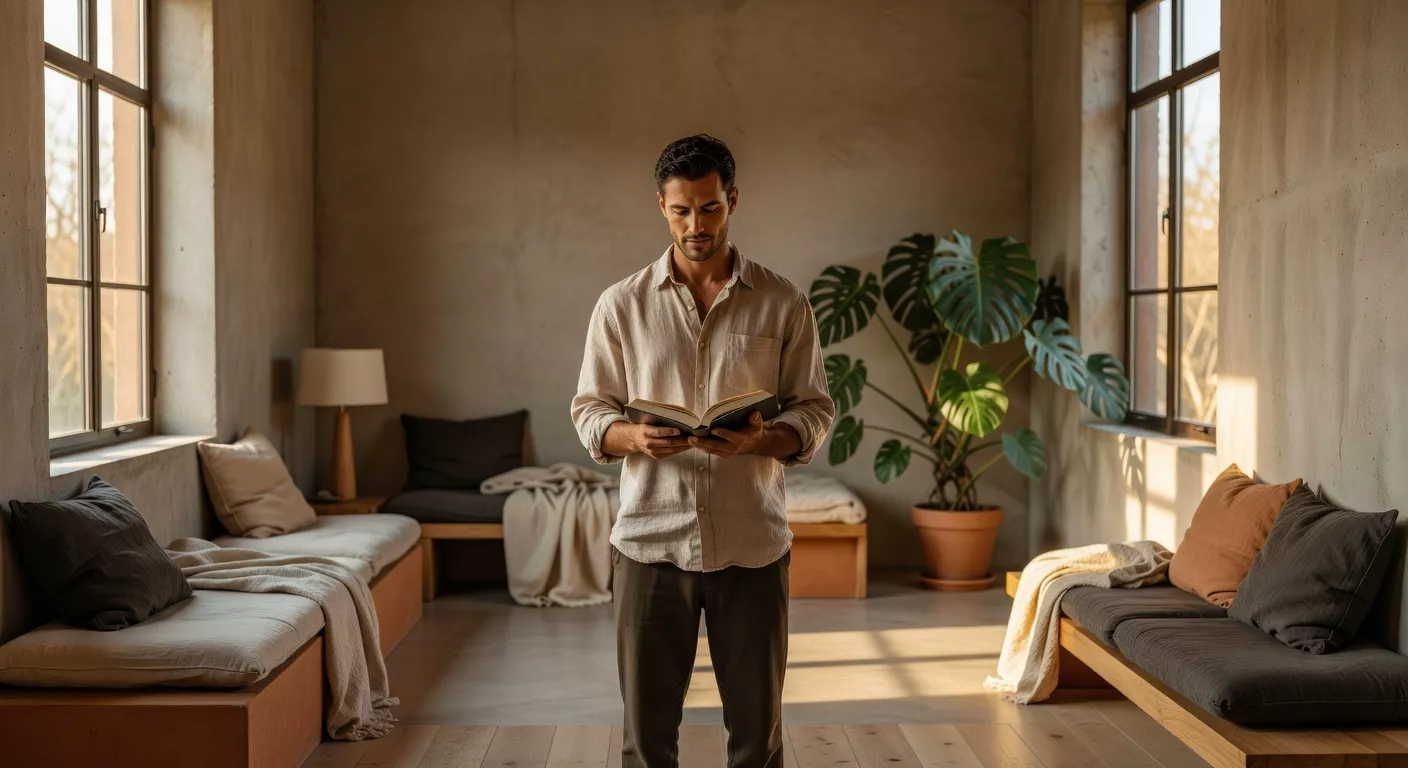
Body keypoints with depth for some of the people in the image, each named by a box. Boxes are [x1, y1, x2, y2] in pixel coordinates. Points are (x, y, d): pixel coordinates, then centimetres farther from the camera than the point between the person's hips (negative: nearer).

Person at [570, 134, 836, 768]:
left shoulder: (782, 303, 2)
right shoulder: (621, 305, 3)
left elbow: (815, 411, 4)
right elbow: (589, 410, 5)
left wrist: (763, 440, -17)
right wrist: (633, 437, -17)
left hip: (752, 543, 0)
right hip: (651, 542, 0)